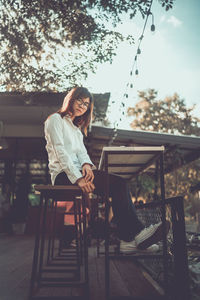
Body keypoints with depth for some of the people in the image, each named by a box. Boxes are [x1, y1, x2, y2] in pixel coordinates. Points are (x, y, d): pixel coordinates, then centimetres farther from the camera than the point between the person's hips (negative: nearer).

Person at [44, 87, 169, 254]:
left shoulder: (77, 129, 29)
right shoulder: (55, 119, 6)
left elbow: (81, 151, 14)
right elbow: (60, 151, -9)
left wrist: (86, 164, -12)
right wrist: (77, 178, -21)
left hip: (78, 173, 7)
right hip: (63, 175, -7)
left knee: (120, 184, -19)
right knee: (119, 184, -25)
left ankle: (129, 240, -24)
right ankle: (137, 233, -22)